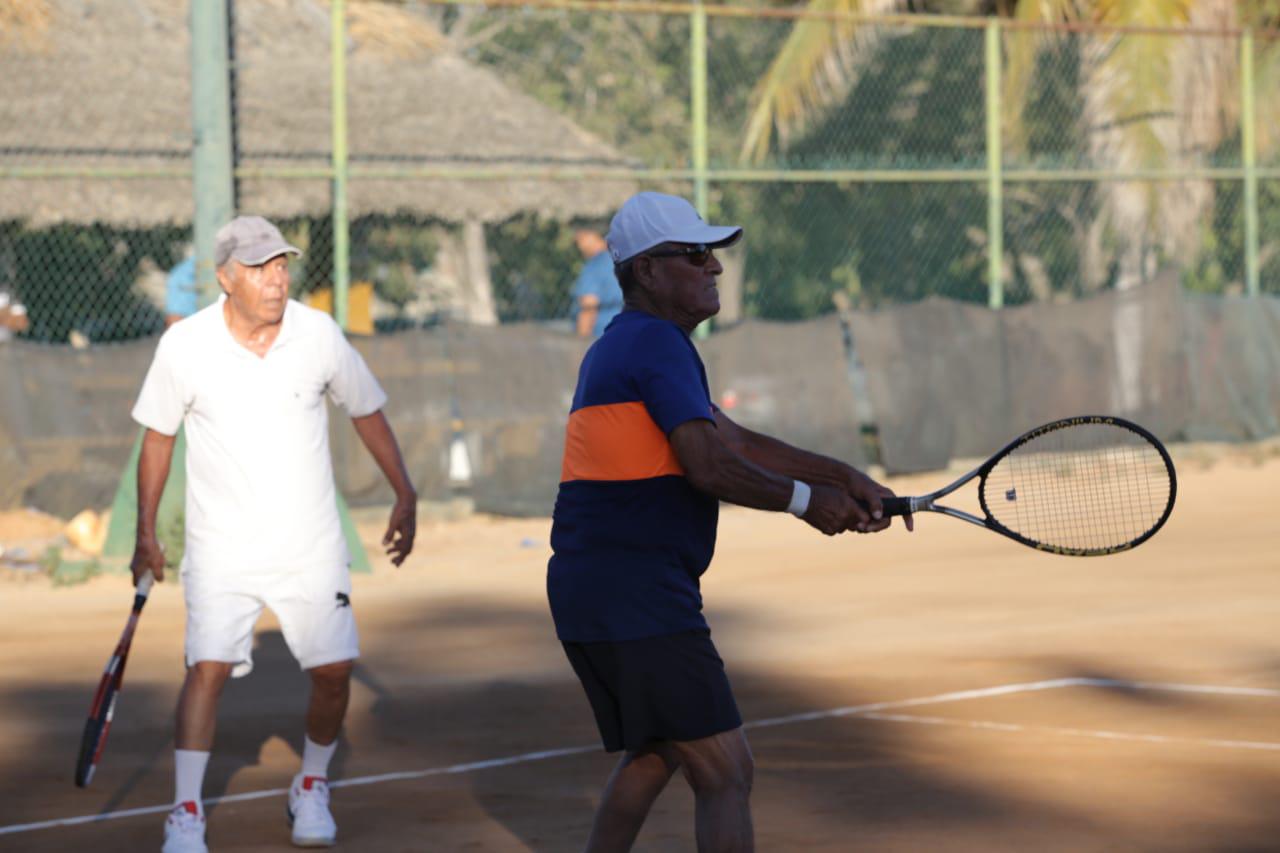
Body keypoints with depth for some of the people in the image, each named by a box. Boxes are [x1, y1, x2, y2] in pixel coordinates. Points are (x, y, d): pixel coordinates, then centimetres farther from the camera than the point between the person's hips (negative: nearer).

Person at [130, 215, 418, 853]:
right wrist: (146, 532, 4)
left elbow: (366, 412, 8)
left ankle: (311, 790, 23)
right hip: (221, 549, -2)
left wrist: (405, 495, 6)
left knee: (334, 670, -1)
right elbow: (158, 436, 3)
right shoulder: (185, 347, -10)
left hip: (311, 548, 2)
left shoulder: (319, 335, -7)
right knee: (208, 667, -15)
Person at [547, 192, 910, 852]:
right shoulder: (657, 344, -12)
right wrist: (806, 499, -10)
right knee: (726, 772, -9)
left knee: (650, 757, 27)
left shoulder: (625, 346, 19)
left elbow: (734, 442, 19)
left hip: (588, 596, 11)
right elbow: (710, 466, -22)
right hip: (641, 600, -11)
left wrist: (843, 478, 13)